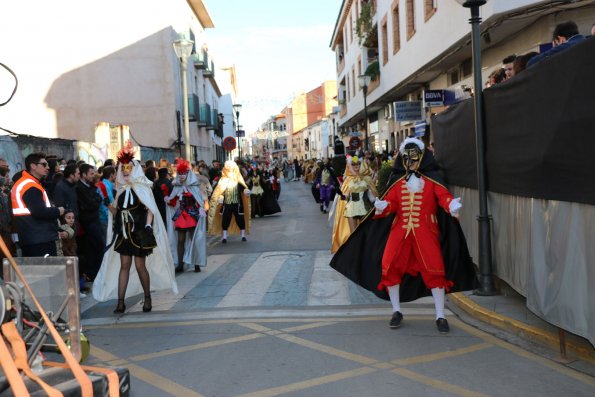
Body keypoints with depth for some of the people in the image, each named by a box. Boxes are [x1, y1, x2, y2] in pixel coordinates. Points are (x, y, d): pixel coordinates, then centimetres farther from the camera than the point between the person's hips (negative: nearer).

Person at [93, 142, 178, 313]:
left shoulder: (142, 188, -3)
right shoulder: (121, 189, 10)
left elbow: (150, 210, -7)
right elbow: (116, 211, 17)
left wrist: (148, 227, -16)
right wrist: (112, 209, -2)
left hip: (139, 232, -4)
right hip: (124, 232, 4)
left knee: (140, 266, -1)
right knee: (124, 265, 2)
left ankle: (147, 298, 17)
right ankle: (120, 302, 2)